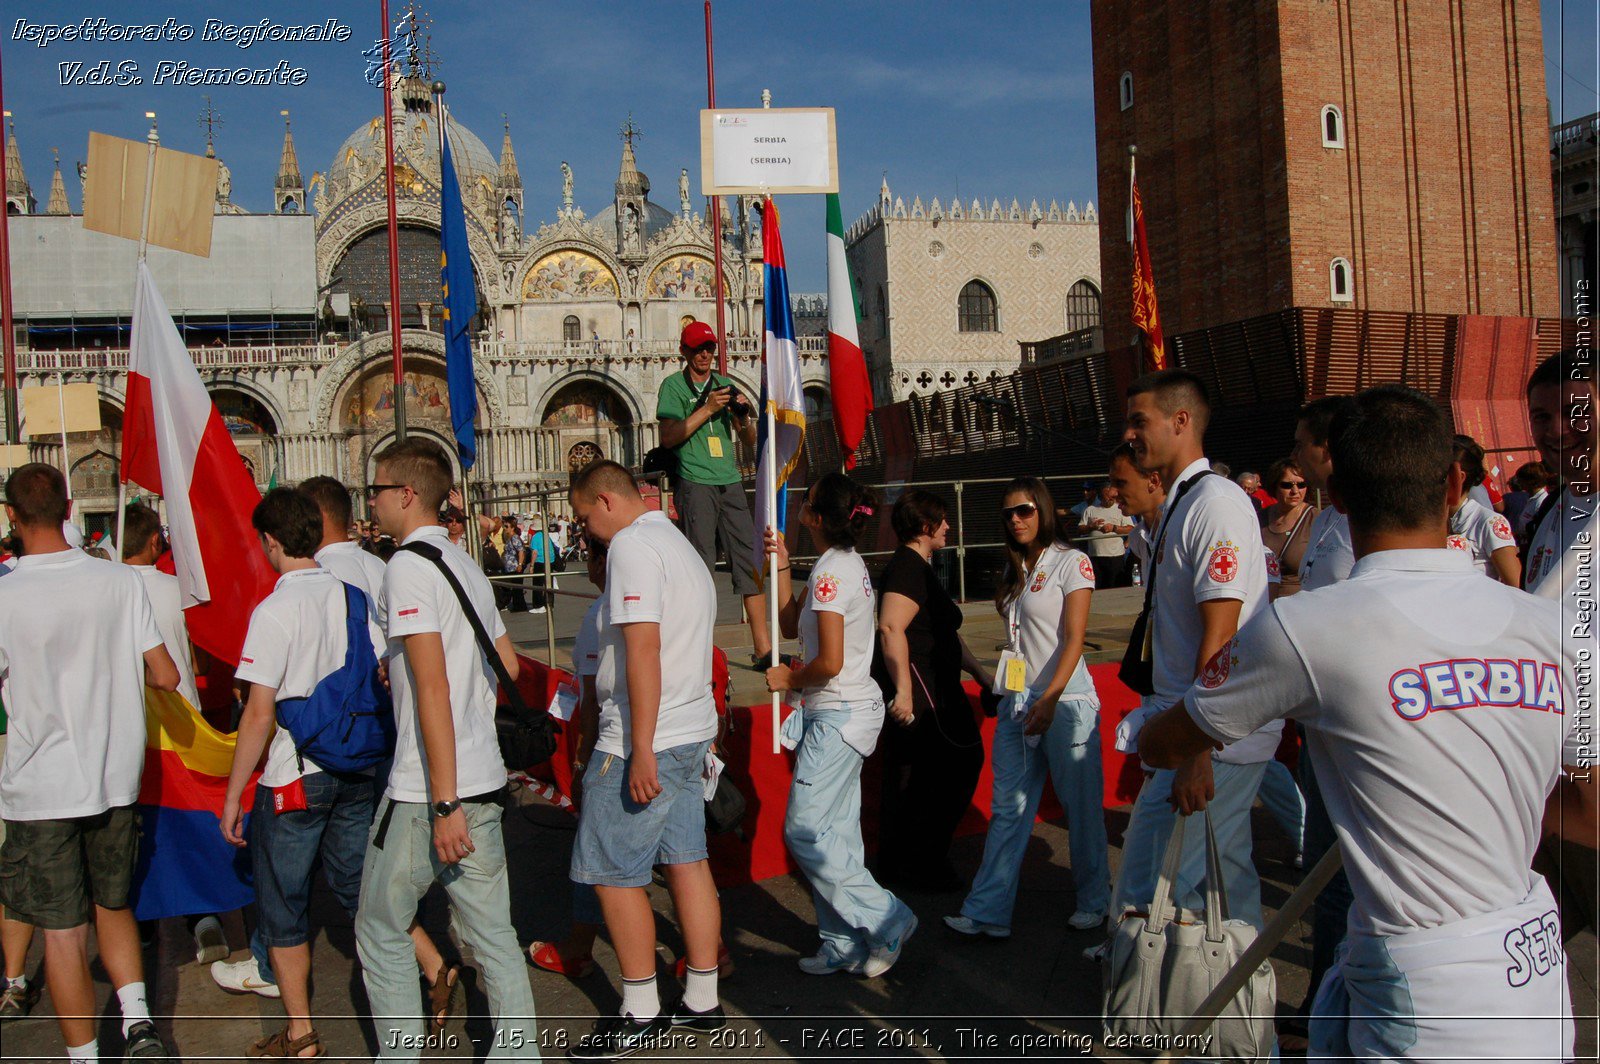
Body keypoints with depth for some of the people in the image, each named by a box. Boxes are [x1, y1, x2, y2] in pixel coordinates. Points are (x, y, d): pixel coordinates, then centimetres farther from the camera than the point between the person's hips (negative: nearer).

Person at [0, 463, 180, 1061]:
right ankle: (137, 1016, 10)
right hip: (116, 777, 3)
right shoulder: (120, 582, -6)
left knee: (62, 930, 7)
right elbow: (166, 676, -3)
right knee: (113, 903, 22)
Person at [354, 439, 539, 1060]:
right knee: (493, 933, 12)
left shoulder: (409, 566, -13)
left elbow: (433, 687, -20)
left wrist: (444, 804, -21)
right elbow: (507, 664, 21)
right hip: (486, 780, 8)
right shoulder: (467, 566, 12)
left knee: (380, 933, 11)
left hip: (427, 793, -7)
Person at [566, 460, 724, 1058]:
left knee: (613, 873, 1)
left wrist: (641, 750, -23)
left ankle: (640, 1014, 10)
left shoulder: (632, 545, -13)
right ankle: (702, 1000, 20)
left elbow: (643, 648, -22)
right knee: (687, 861, 12)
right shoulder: (681, 546, 18)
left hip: (642, 741, -9)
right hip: (692, 736, 10)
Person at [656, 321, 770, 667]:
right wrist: (707, 409, -13)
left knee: (750, 558, 0)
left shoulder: (725, 385, 18)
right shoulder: (673, 385, 4)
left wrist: (743, 416, -1)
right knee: (701, 564, -6)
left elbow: (751, 441, 20)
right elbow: (668, 437, -8)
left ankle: (763, 648, 1)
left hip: (730, 482, 5)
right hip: (695, 483, -5)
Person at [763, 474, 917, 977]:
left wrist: (787, 679, -6)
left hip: (838, 714, -10)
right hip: (845, 712, 10)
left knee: (805, 828, -6)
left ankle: (885, 919, 2)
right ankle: (846, 945, 17)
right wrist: (781, 563, 12)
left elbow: (829, 662, -23)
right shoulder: (847, 563, 12)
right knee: (835, 832, 11)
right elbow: (791, 625, 17)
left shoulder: (831, 572, -18)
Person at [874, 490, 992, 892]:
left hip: (933, 687, 11)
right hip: (919, 691, -11)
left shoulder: (919, 567, 20)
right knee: (945, 777, -3)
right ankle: (920, 865, 8)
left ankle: (895, 866, 24)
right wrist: (902, 689, -33)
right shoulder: (909, 567, -15)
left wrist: (980, 673, 29)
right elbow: (891, 627, -29)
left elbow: (944, 633, 29)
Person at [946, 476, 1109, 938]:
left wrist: (1048, 700, -20)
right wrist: (1002, 688, 11)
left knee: (1081, 806, 5)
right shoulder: (1016, 569, 15)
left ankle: (1095, 900, 23)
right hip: (1017, 702, 6)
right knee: (1007, 809, 5)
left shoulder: (1071, 562, -5)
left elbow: (1073, 639, -13)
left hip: (1064, 701, -6)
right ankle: (987, 912, 7)